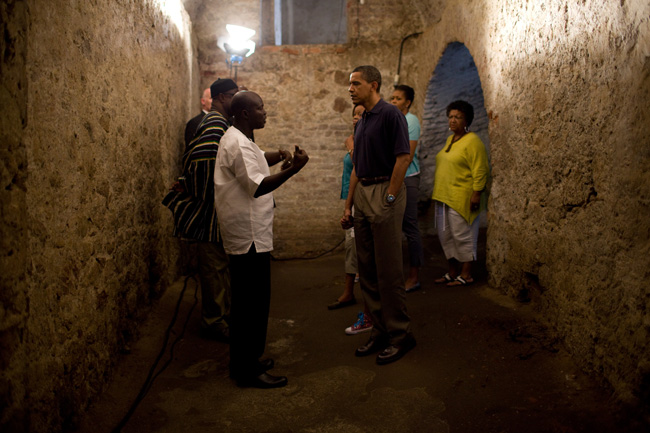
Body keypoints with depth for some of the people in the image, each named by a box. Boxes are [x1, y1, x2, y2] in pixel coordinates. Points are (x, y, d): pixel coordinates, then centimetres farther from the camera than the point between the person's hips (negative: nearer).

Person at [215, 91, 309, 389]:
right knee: (253, 302, -4)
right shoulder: (238, 145, -18)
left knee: (247, 300, 17)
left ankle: (245, 361, 29)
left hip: (248, 233, 11)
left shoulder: (239, 140, 16)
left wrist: (276, 158, 17)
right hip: (249, 236, -11)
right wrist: (293, 169, -30)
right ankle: (248, 370, 7)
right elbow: (258, 187, -26)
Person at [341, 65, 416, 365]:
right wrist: (348, 205, 16)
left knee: (389, 271, -3)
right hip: (361, 194, 9)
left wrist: (389, 199, -18)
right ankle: (379, 332, 21)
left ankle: (400, 335, 10)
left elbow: (403, 157, -15)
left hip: (384, 194, -9)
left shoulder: (390, 114, -8)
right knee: (367, 270, 10)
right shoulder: (361, 122, 17)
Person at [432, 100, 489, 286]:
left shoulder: (472, 141, -10)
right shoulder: (450, 139, 16)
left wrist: (476, 194, -21)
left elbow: (480, 171, -15)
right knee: (445, 236, 12)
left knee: (462, 236, -2)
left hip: (461, 199, -9)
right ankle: (453, 272, 23)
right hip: (444, 197, 9)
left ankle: (466, 275, 9)